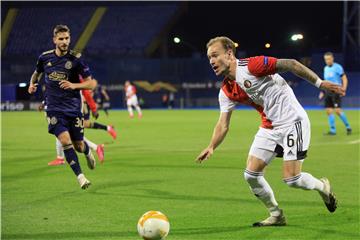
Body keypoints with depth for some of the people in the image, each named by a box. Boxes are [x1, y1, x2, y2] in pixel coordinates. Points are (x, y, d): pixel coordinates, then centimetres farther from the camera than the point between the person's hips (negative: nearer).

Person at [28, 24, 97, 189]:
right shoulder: (45, 57, 0)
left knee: (78, 145, 7)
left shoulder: (76, 58, -8)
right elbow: (37, 72, 23)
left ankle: (88, 152, 45)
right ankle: (80, 176, -13)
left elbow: (91, 83, -6)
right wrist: (32, 84, 3)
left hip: (73, 108, 0)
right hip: (54, 108, 1)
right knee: (65, 140, -19)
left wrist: (74, 85, -21)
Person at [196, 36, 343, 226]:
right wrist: (211, 147, -12)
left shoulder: (251, 66, -18)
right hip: (269, 127, 7)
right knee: (251, 175, -2)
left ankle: (322, 186, 21)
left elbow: (290, 64, -16)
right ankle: (276, 215, 17)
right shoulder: (226, 92, 4)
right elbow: (223, 124, 5)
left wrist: (319, 83, -17)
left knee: (291, 179, -11)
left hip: (292, 121, -7)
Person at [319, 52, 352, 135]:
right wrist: (323, 92, 20)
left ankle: (348, 126, 3)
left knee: (337, 110, -14)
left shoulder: (337, 67, -6)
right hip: (327, 92, 7)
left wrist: (344, 89, -19)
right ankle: (332, 130, 6)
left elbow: (344, 78, -7)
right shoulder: (325, 68, 14)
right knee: (329, 111, 1)